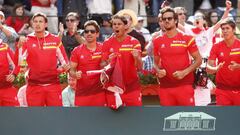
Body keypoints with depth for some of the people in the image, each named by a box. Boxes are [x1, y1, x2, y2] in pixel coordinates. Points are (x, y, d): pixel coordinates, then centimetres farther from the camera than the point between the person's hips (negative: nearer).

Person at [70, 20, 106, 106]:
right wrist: (75, 74, -16)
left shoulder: (103, 49, 4)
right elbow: (71, 71, 4)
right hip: (82, 93, 0)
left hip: (99, 92, 1)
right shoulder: (77, 51, 2)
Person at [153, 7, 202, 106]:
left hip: (184, 85, -3)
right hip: (165, 87, 3)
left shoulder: (187, 39, -1)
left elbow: (198, 60, 2)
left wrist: (184, 72, -12)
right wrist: (158, 71, -3)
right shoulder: (158, 41, 9)